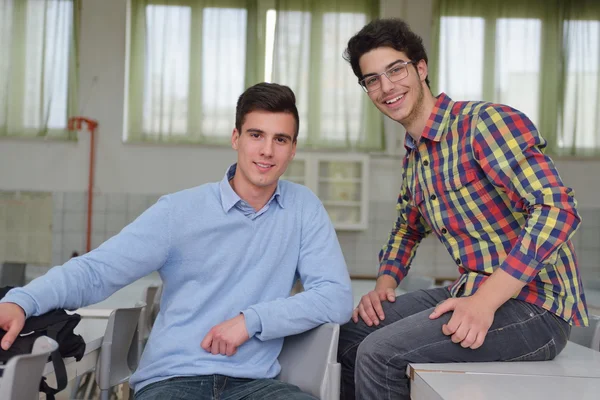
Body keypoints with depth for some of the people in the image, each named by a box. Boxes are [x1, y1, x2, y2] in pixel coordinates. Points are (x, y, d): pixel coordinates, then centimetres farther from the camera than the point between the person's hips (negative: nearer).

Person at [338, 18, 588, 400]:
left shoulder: (486, 120, -14)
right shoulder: (414, 157, 12)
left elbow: (558, 209, -23)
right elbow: (408, 228, 28)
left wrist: (484, 303, -28)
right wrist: (386, 284, 8)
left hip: (534, 304, -8)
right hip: (473, 293, 8)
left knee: (380, 352, -22)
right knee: (349, 330, 11)